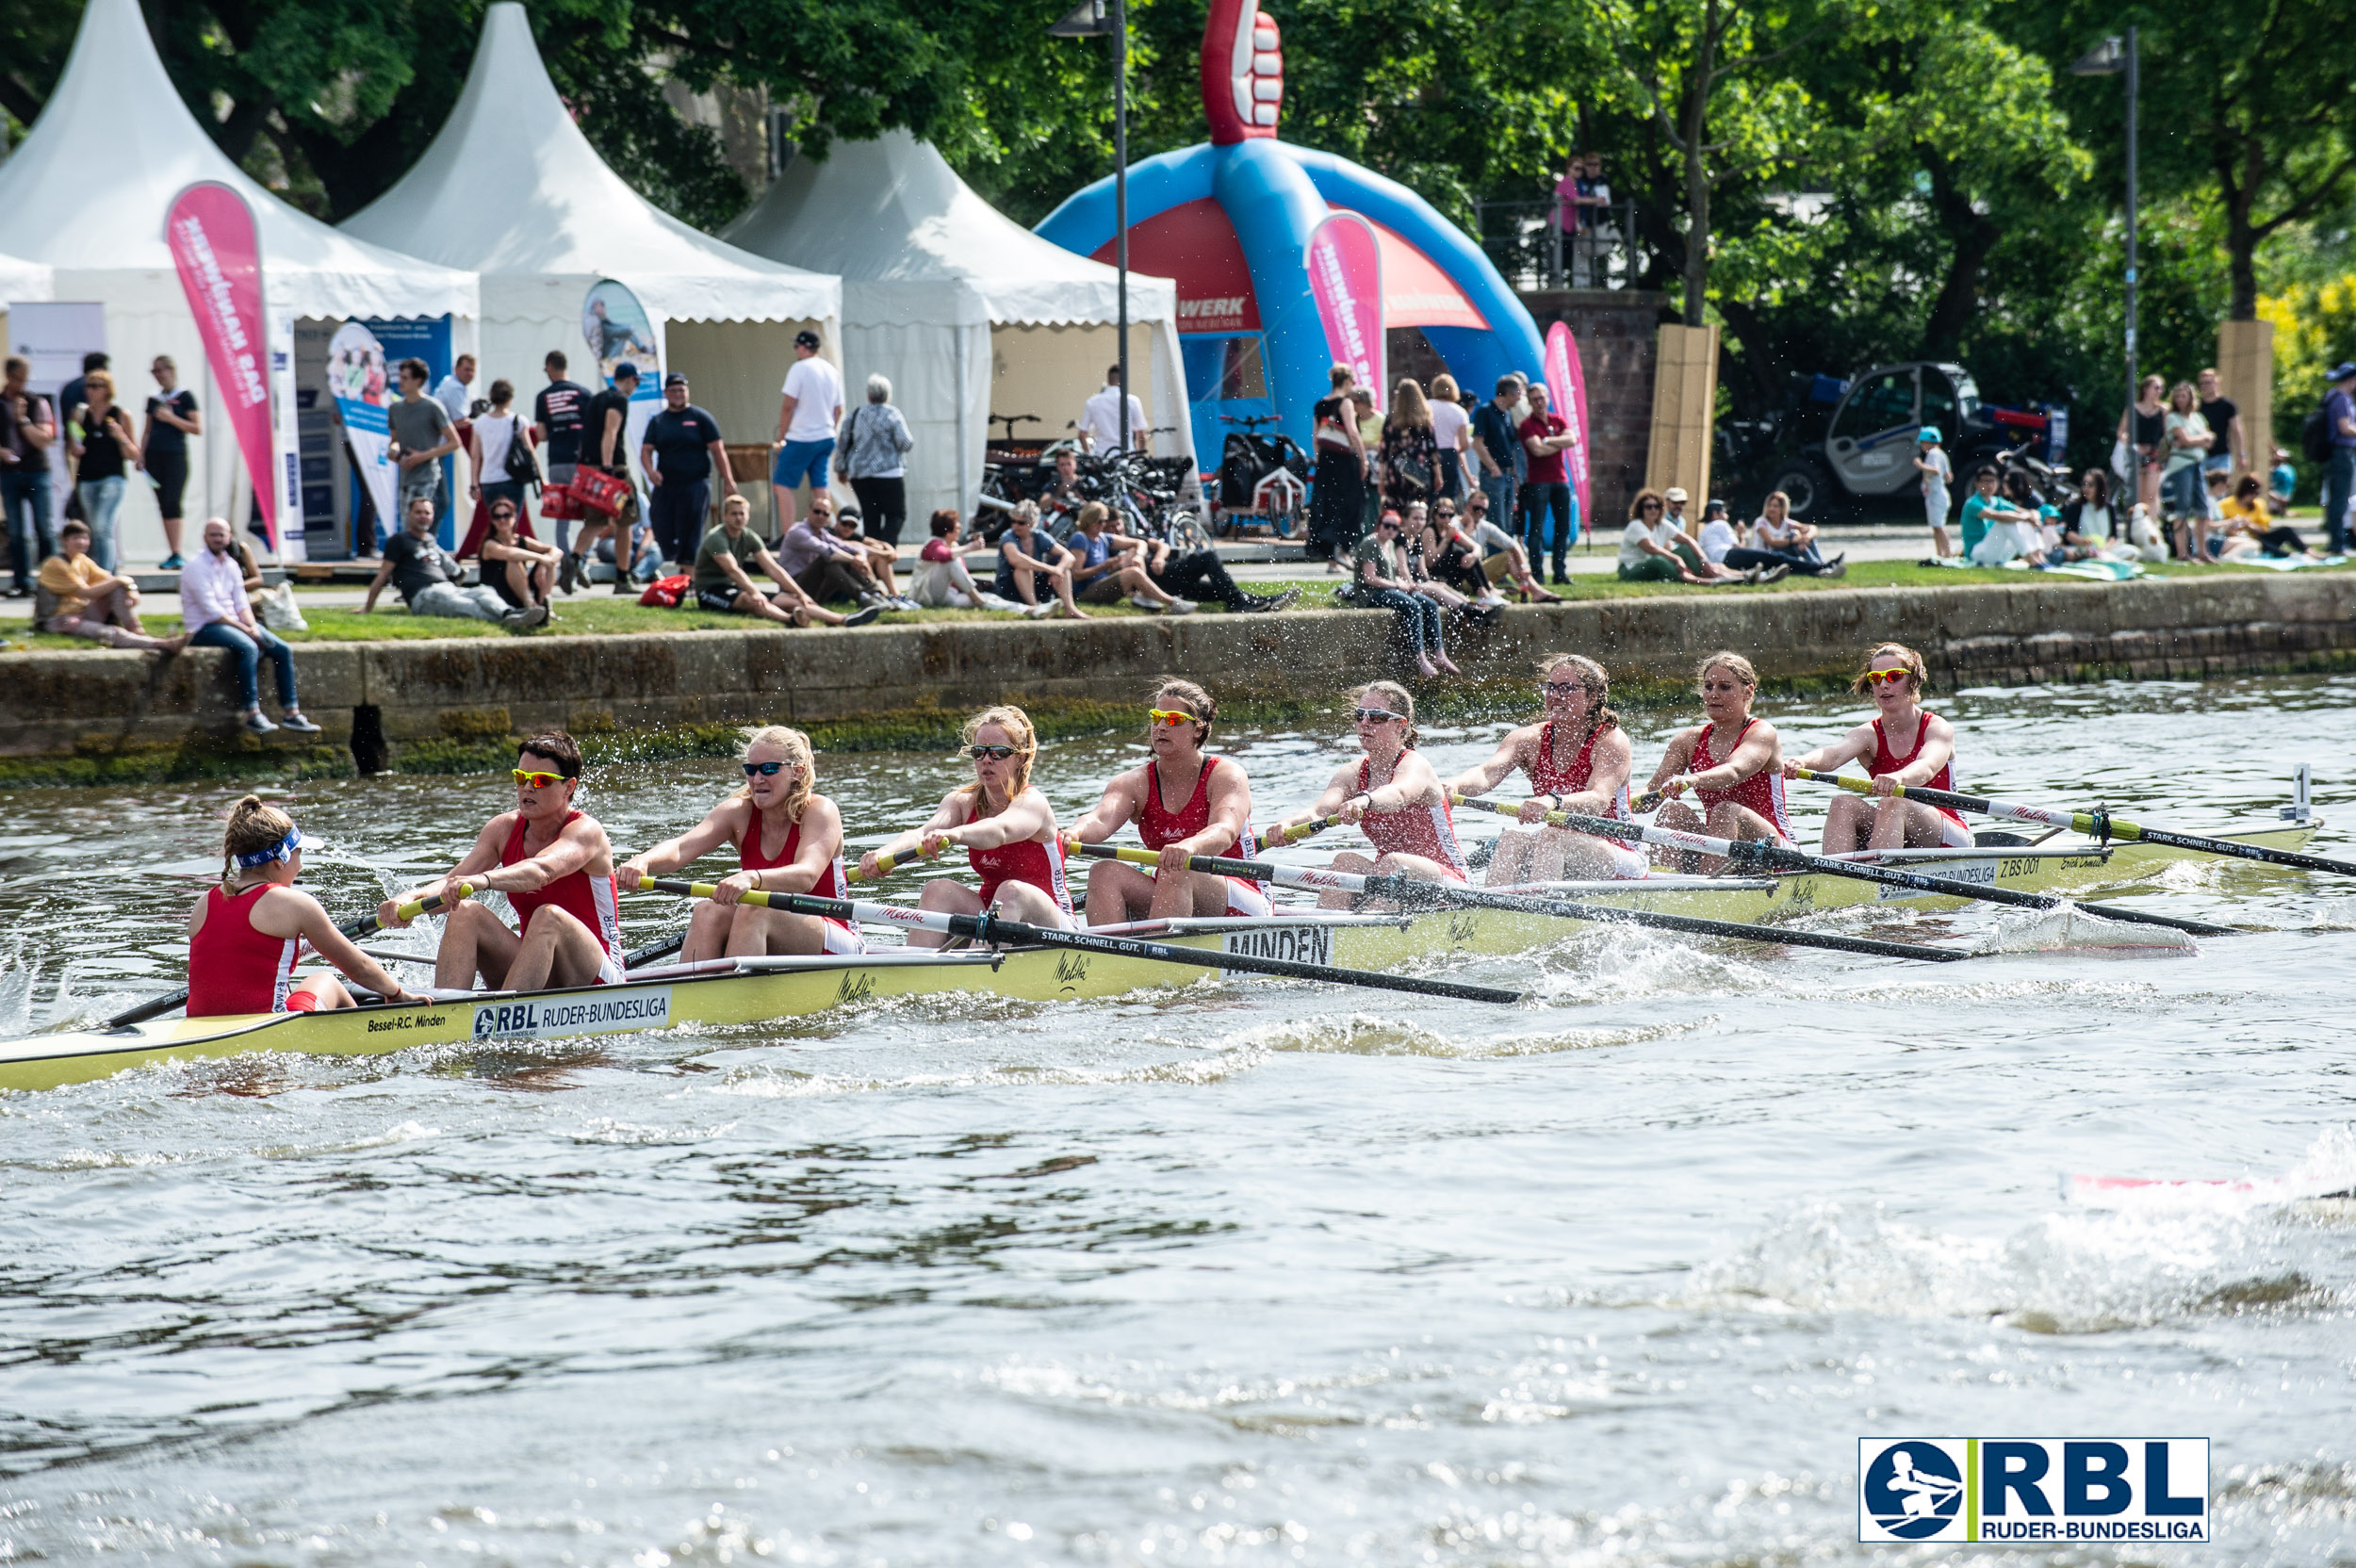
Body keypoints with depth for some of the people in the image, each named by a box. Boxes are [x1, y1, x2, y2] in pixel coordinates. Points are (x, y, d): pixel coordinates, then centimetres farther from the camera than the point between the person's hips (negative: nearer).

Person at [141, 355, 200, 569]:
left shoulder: (185, 397, 0)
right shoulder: (153, 400, 16)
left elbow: (198, 429, -4)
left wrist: (171, 418, -12)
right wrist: (140, 455, 9)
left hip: (176, 455, -5)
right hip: (154, 455, 5)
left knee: (172, 503, -14)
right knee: (163, 505, 2)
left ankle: (176, 554, -16)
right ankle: (172, 554, 3)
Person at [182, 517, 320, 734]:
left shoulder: (231, 565, 13)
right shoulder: (197, 566, -10)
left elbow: (241, 603, 11)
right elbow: (210, 609, -17)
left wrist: (252, 626, -11)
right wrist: (245, 629, -18)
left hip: (233, 622, 8)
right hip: (203, 629, -8)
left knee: (283, 650, -7)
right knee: (248, 648, -35)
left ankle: (291, 713, -7)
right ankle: (252, 714, -36)